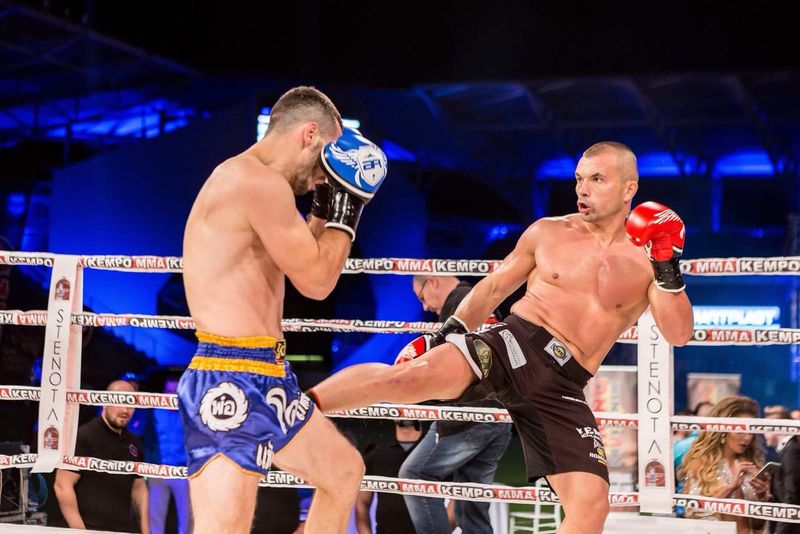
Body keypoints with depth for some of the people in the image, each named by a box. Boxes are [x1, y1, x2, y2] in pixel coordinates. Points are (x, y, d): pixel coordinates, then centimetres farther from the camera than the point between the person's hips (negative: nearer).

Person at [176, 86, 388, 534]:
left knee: (344, 468, 25)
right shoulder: (260, 182, -16)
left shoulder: (246, 182, 17)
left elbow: (303, 260, 28)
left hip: (266, 378, 11)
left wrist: (325, 208, 20)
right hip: (231, 383, -11)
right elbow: (317, 280, -11)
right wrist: (345, 210, 1)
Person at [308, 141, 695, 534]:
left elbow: (679, 335, 0)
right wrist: (448, 331, 8)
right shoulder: (548, 232, 9)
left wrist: (668, 269, -13)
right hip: (514, 344, -1)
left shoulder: (647, 258, 7)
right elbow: (494, 288, 19)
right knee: (411, 377, -29)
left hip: (561, 387, 1)